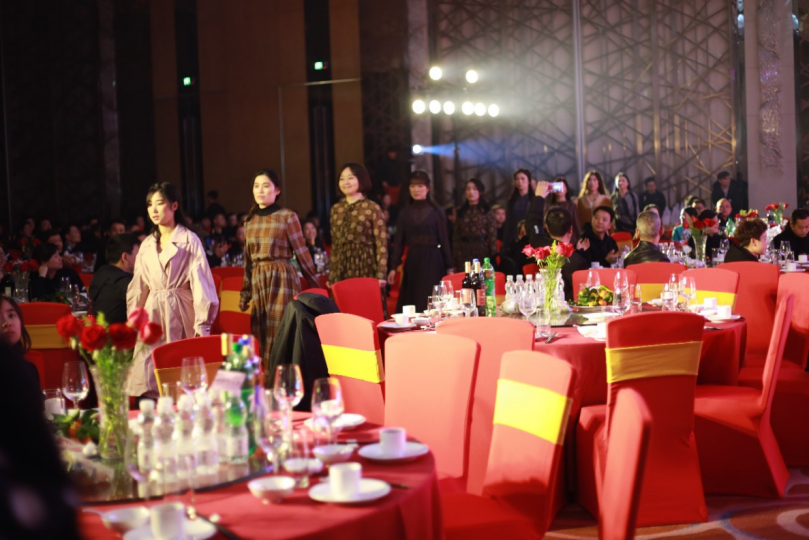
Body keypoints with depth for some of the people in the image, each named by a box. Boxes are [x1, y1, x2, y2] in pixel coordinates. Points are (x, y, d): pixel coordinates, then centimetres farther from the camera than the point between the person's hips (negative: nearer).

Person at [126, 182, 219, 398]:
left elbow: (200, 283, -6)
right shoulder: (147, 245, 14)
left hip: (180, 314, -4)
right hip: (152, 315, 4)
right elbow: (138, 288, 18)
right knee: (148, 379, -5)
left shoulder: (189, 240, -1)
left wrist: (202, 324, -12)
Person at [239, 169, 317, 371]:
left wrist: (314, 285, 0)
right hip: (258, 280, 5)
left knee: (281, 331, -6)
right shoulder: (250, 220, 12)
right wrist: (245, 293, 18)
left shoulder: (287, 217, -3)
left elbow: (301, 253, -2)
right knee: (261, 333, 6)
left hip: (282, 278, -5)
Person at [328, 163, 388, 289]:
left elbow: (381, 244, -5)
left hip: (366, 270, -4)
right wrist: (331, 275, 13)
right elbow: (334, 245, 16)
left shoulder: (372, 208, -2)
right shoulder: (336, 209, 12)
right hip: (342, 272, 4)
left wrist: (381, 275, -13)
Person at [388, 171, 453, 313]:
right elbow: (399, 241, 6)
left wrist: (449, 266, 0)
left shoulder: (436, 211, 0)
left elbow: (444, 240, 2)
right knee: (410, 302, 3)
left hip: (432, 261, -3)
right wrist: (393, 267, -1)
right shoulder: (404, 212, 7)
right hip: (412, 261, 3)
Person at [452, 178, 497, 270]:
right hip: (464, 253, 2)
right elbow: (456, 237, 10)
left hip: (482, 251, -2)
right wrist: (455, 259, 5)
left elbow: (492, 235, -1)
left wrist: (493, 257, -7)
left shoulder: (486, 211, 2)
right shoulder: (461, 212, 11)